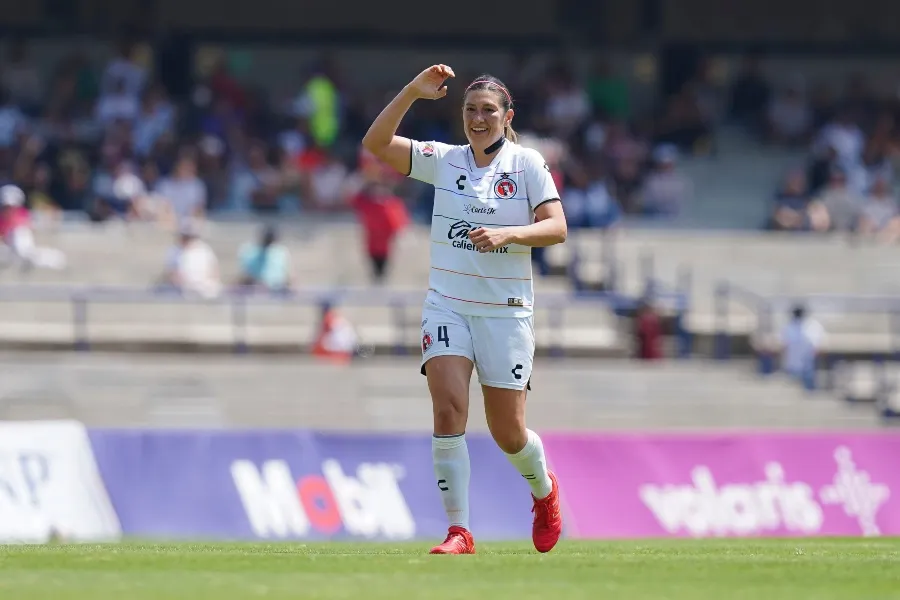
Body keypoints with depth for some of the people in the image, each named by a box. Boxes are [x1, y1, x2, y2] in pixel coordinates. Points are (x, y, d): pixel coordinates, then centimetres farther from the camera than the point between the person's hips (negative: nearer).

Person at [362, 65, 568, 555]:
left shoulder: (527, 164, -1)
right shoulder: (443, 160, 4)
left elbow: (556, 227, -8)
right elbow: (376, 143, -4)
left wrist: (505, 234, -24)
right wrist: (412, 92, -15)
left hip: (505, 310, -1)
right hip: (447, 305, 1)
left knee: (507, 433, 3)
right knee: (448, 409, -18)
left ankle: (544, 491, 37)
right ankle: (458, 531, -16)